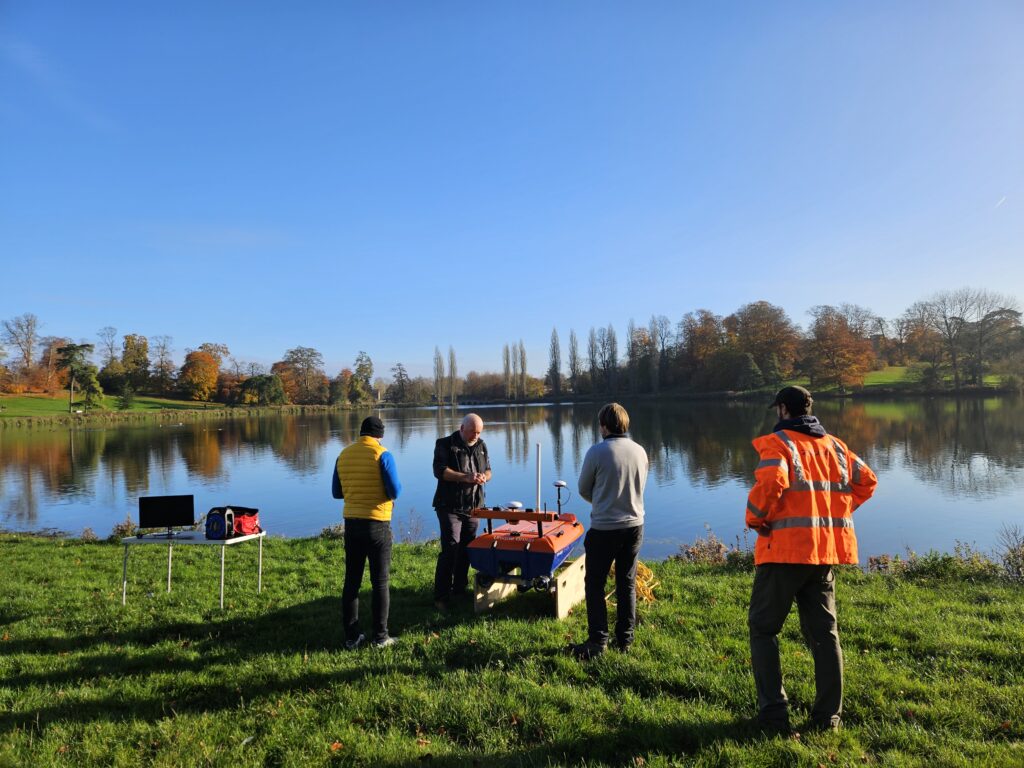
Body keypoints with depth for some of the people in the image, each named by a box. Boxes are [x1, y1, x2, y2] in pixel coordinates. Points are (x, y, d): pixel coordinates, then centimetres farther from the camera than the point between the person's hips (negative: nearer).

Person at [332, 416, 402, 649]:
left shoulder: (343, 455, 5)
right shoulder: (382, 455, -11)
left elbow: (336, 492, 11)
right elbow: (395, 492, -14)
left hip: (351, 523, 5)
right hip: (377, 524, -4)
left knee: (352, 581, 11)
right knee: (380, 582, 6)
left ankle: (351, 637, 16)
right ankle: (380, 636, 11)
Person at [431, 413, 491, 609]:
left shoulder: (481, 446, 12)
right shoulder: (445, 444, -6)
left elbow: (488, 470, 16)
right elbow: (439, 470, -17)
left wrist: (484, 476, -9)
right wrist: (466, 477, -27)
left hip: (473, 506, 6)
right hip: (450, 506, -6)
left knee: (466, 549, 13)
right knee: (450, 549, -11)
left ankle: (460, 588, 28)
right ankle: (441, 596, -6)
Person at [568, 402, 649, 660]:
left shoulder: (597, 451, -15)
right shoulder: (640, 452, -1)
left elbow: (584, 490, -2)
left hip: (603, 529, -5)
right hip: (634, 526, 5)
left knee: (595, 585, 9)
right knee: (627, 584, 16)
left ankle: (598, 641, 11)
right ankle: (625, 639, 24)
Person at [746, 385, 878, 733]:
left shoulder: (778, 442, -8)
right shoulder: (834, 445, 13)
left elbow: (771, 481, -25)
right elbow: (866, 480, 17)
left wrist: (755, 518, -10)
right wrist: (837, 512, 16)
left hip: (785, 549, -6)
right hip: (826, 550, 6)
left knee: (763, 628, 7)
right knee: (824, 631, 15)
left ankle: (773, 712, 5)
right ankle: (828, 715, 19)